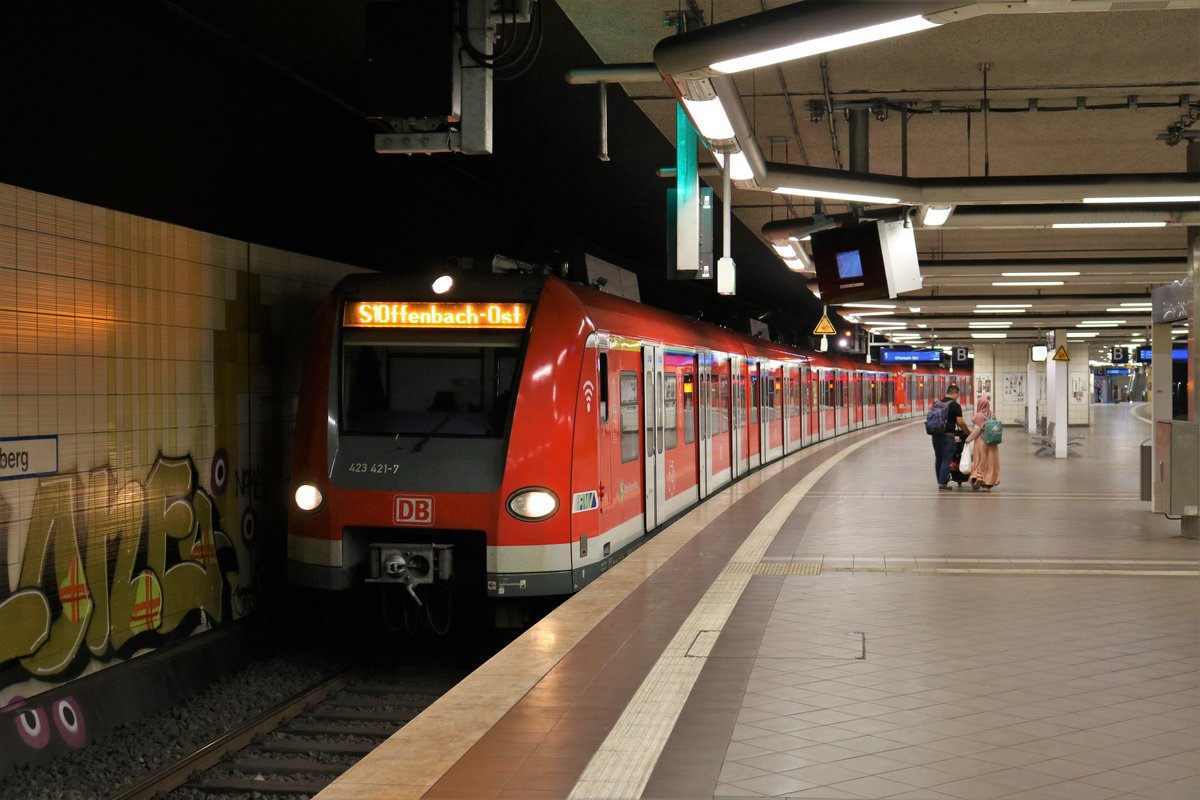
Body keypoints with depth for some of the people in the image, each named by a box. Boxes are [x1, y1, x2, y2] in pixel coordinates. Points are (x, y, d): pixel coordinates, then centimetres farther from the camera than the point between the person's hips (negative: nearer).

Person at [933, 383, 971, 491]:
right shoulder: (955, 405, -7)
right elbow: (960, 422, -10)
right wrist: (968, 432, 4)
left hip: (935, 434, 6)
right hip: (948, 436, -6)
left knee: (938, 459, 13)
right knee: (946, 460, -1)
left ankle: (940, 482, 19)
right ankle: (943, 484, -4)